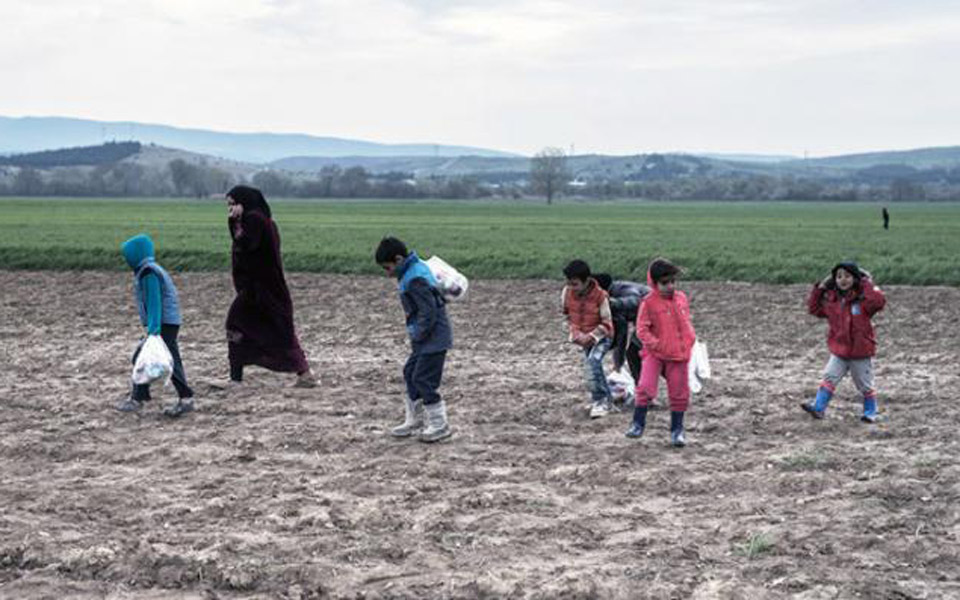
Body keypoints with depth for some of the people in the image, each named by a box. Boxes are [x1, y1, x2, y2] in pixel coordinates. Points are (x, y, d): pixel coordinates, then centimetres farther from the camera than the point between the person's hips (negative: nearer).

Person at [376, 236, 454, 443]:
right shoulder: (415, 268, 9)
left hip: (433, 339, -11)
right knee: (411, 374, 17)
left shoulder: (415, 280, -23)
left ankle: (439, 425, 4)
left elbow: (428, 312, -24)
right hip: (425, 339, 11)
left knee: (423, 380, -7)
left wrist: (418, 335, -14)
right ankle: (414, 421, 28)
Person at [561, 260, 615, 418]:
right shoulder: (567, 293, -12)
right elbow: (567, 315, 6)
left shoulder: (600, 296, -24)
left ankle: (599, 401, -19)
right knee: (593, 368, 13)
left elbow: (606, 323, -15)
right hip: (583, 338, 6)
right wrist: (575, 333, -7)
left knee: (592, 362, -27)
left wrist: (591, 336, -23)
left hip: (601, 336, -6)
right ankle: (606, 400, 33)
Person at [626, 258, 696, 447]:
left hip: (678, 355, 4)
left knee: (679, 392, 7)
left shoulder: (681, 298, 6)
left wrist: (690, 340, 3)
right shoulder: (649, 302, -9)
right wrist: (656, 345, -18)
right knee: (645, 387, -15)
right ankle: (638, 424, 0)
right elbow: (642, 329, -10)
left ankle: (677, 429, 20)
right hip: (655, 354, -4)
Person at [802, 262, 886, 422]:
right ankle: (818, 407, -9)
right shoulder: (831, 300, 3)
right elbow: (814, 308, 13)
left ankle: (870, 412, 24)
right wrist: (819, 289, 4)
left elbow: (879, 301, -30)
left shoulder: (862, 298, -12)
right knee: (829, 377, -8)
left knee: (865, 385, 9)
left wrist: (868, 284, -24)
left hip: (861, 353, -4)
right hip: (839, 351, 4)